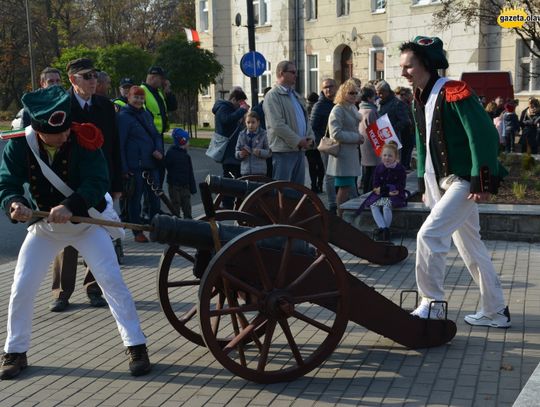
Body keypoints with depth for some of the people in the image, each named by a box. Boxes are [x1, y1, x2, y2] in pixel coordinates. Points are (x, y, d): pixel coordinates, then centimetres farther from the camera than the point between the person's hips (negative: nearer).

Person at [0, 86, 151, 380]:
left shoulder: (82, 140, -22)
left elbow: (98, 182, -28)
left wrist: (70, 206, -45)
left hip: (85, 222, -2)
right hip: (44, 224, 2)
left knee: (112, 280, -10)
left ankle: (136, 347, 1)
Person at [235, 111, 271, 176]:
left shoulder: (263, 135, 1)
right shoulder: (242, 135, 9)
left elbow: (269, 152, -1)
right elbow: (236, 153, 12)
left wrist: (260, 152, -20)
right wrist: (240, 154, -10)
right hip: (245, 170, 3)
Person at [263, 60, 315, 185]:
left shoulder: (296, 95, 20)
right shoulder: (272, 96, -9)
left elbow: (305, 118, 23)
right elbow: (277, 125, -18)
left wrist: (310, 137, 5)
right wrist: (298, 141, -16)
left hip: (300, 149, 9)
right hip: (284, 150, -9)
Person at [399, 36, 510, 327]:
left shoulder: (454, 93, -17)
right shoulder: (419, 99, 9)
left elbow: (484, 136, -22)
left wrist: (483, 183, -23)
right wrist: (424, 184, 16)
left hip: (463, 181, -9)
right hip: (440, 181, 9)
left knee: (429, 235, -17)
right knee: (470, 247, 14)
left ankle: (431, 305, -4)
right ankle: (495, 312, 26)